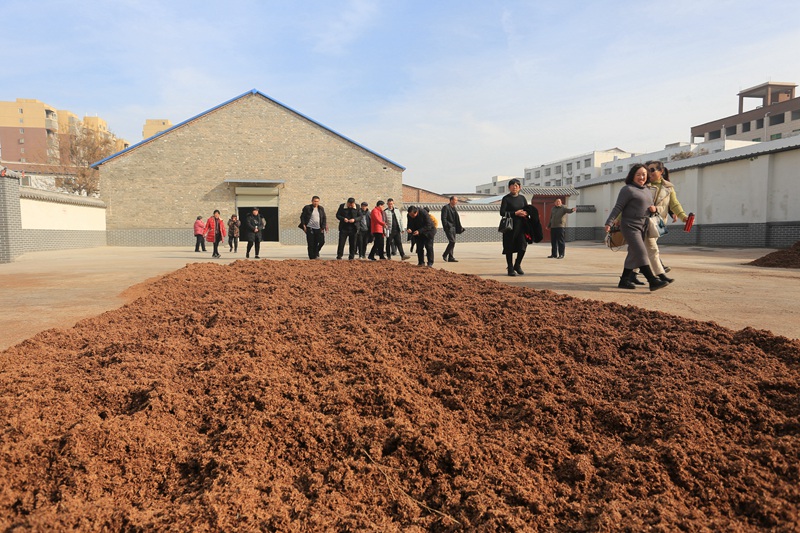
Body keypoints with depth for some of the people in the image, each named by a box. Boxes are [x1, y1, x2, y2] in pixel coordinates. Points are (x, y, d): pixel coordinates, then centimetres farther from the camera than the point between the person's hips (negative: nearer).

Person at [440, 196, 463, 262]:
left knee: (452, 242, 8)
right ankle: (445, 255, 0)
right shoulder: (446, 207, -10)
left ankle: (450, 258, 12)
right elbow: (443, 218, -15)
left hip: (453, 227, 9)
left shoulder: (454, 208, 17)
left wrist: (459, 228, 14)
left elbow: (456, 219, 20)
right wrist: (446, 227, -20)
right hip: (448, 227, -9)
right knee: (452, 241, -14)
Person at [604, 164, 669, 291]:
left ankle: (624, 280, 15)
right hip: (630, 226, -8)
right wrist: (609, 223, -20)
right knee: (641, 252, -14)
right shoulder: (628, 189, -6)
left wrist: (655, 208, 4)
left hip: (643, 227, 8)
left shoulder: (647, 190, 17)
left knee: (633, 254, 9)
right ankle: (653, 281, -18)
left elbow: (649, 207, 28)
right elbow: (618, 207, -11)